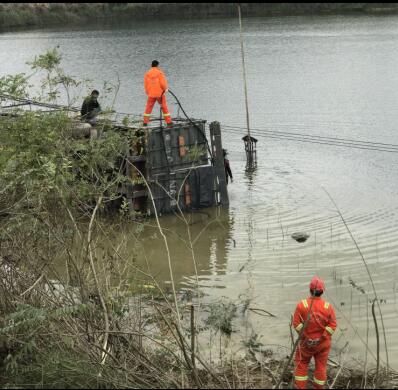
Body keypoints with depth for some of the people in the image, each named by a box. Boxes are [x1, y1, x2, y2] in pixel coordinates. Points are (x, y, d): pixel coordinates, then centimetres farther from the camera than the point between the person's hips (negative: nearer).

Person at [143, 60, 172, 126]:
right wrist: (165, 89, 6)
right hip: (160, 93, -2)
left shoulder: (147, 73, -1)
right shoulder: (160, 72, -10)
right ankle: (169, 122, 6)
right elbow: (163, 83, -13)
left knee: (148, 107, 12)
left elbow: (145, 84, 2)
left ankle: (145, 122, 10)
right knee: (164, 107, 7)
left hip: (151, 94, 2)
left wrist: (148, 92, 15)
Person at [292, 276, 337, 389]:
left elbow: (296, 323, -17)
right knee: (321, 366, 13)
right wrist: (321, 338, -11)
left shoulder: (301, 305, -16)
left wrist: (305, 337, -11)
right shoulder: (328, 307, -11)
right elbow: (333, 325, -12)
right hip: (323, 343, 1)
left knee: (301, 364, 14)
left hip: (306, 341, -1)